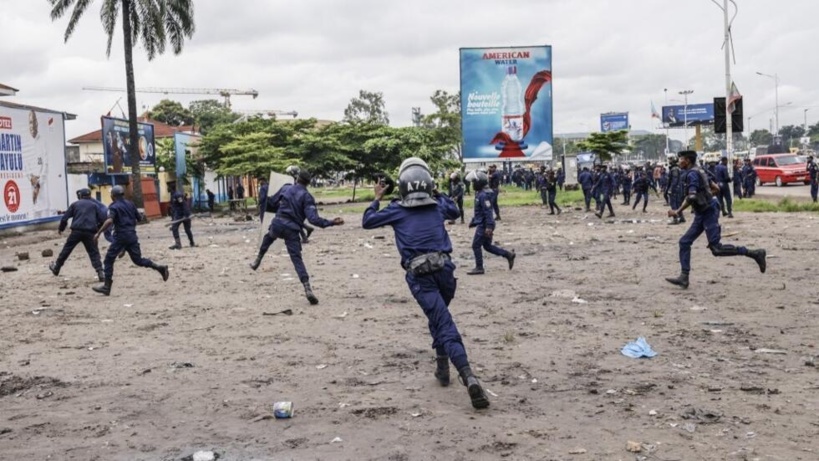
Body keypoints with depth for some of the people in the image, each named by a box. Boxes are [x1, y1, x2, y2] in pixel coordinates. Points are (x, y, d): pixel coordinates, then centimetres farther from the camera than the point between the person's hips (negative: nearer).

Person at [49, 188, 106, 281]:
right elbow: (103, 219, 4)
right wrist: (97, 228, 19)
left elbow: (64, 218, 11)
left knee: (67, 249, 14)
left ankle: (56, 268, 26)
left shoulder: (75, 204, 14)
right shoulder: (94, 205, 13)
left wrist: (61, 229, 25)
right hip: (89, 232, 0)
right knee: (94, 253, 3)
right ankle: (100, 272, -9)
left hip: (76, 231, 0)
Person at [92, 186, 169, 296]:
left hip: (121, 236, -6)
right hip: (132, 236, 6)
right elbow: (138, 219, 18)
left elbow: (109, 221, -21)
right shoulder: (130, 204, 14)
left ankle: (107, 287, -1)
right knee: (138, 260, 12)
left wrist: (98, 233, -18)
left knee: (109, 259, 2)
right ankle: (160, 268, -8)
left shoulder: (114, 206, -5)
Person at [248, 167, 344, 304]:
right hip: (292, 230, -2)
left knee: (268, 237, 38)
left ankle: (257, 261, 40)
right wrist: (331, 222, -14)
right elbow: (313, 218, -14)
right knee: (297, 259, -3)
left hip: (278, 223, 2)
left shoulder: (285, 188, 9)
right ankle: (307, 288, -14)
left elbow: (271, 204, 16)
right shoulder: (307, 197, -2)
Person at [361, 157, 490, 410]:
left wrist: (377, 199, 32)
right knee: (439, 317, 29)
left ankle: (469, 377, -28)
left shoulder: (396, 209, 7)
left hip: (420, 275, -3)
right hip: (444, 269, 3)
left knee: (444, 325, -13)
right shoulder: (437, 205, 15)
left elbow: (367, 221, 19)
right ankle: (442, 366, 31)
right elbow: (454, 211, 39)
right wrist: (435, 193, 42)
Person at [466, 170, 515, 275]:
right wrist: (473, 221, 26)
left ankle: (479, 268, 7)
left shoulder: (483, 195, -20)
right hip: (482, 224, 10)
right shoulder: (480, 193, 12)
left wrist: (489, 226, -27)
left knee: (476, 245, -1)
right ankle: (509, 255, 18)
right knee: (487, 246, 16)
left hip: (483, 225, -10)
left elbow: (488, 211, -25)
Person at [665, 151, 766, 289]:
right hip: (702, 214, 10)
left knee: (717, 249, -12)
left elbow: (691, 198, -26)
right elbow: (716, 188, 22)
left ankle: (755, 254, -6)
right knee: (684, 242, 5)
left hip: (708, 213, -10)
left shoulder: (691, 174, -15)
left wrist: (677, 212, -18)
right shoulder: (698, 172, 15)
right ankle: (683, 278, 2)